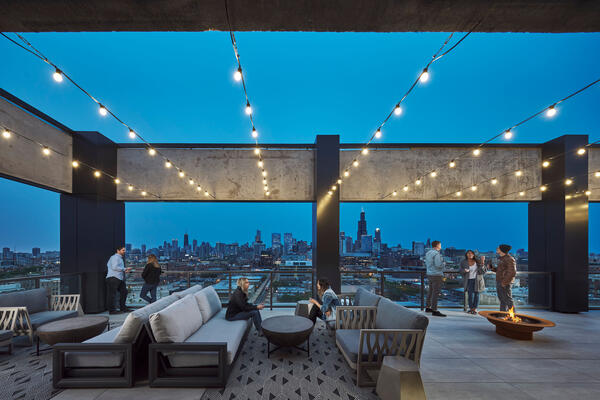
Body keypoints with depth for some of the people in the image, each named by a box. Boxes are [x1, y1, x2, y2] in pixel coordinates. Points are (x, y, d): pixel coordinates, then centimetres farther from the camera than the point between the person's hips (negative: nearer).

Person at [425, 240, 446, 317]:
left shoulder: (428, 253, 11)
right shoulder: (436, 254, -16)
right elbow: (439, 265, -24)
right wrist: (444, 263, -3)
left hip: (430, 274, 9)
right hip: (436, 275, -9)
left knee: (431, 291, 17)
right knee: (436, 293, -6)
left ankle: (427, 307, 26)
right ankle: (434, 310, -5)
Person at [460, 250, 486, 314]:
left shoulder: (478, 261, -3)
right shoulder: (463, 262, -3)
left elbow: (483, 271, -8)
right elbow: (461, 271, 0)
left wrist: (482, 263, -21)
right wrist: (464, 270, -22)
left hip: (477, 280, 1)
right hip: (469, 280, -1)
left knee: (476, 294, 1)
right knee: (470, 294, -10)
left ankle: (475, 309, 14)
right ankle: (471, 308, 7)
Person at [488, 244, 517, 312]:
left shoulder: (509, 259, -14)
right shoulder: (501, 258, 16)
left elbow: (512, 272, -22)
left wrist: (504, 282, -23)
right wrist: (491, 267, 6)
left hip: (505, 284, -10)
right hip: (499, 283, 10)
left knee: (508, 300, -4)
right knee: (502, 301, 16)